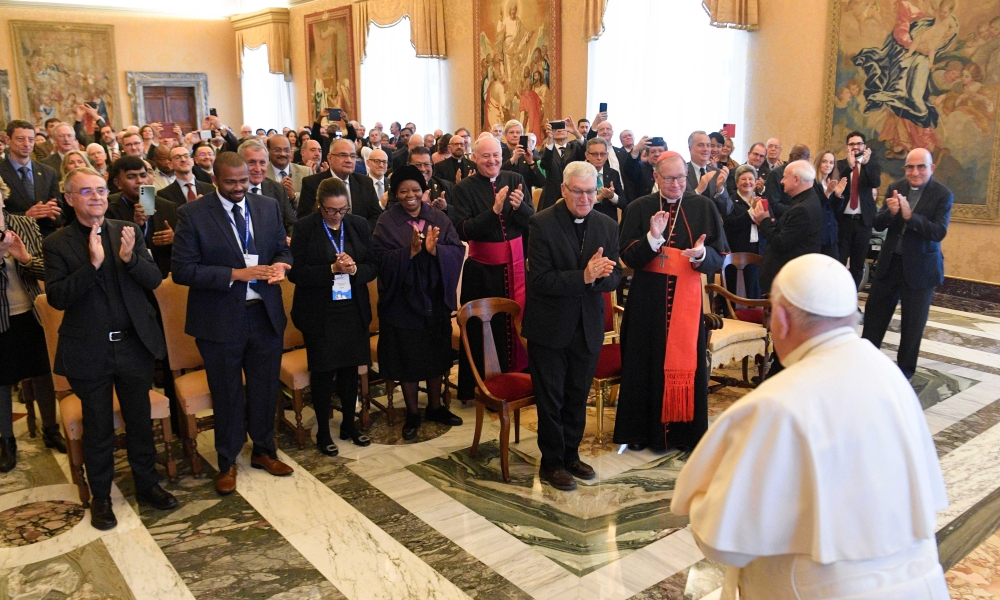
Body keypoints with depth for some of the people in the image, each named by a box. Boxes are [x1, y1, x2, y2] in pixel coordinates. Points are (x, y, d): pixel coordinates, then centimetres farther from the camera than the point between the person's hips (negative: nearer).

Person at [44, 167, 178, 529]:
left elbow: (154, 281, -3)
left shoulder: (129, 232, 1)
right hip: (89, 352, -2)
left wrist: (130, 258, -22)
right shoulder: (57, 244, -6)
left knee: (140, 421, 15)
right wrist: (92, 264, -26)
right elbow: (56, 298, -14)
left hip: (134, 345, 2)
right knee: (98, 428, 13)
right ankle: (100, 497, 31)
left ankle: (147, 485, 33)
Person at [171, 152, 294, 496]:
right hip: (221, 319, -3)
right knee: (227, 396, 12)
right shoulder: (192, 214, -10)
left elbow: (282, 249, 9)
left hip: (266, 314, 4)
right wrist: (236, 274, -23)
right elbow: (182, 270, -15)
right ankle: (227, 463, 32)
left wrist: (279, 265, -15)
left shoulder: (268, 207, 2)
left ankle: (264, 451, 39)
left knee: (266, 389, 17)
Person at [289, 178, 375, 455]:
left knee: (350, 369, 12)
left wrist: (355, 269, -17)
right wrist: (331, 269, -21)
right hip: (319, 313, -3)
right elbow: (295, 272, -11)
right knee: (323, 372, 6)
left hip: (353, 310, 3)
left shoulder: (359, 225, 3)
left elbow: (373, 266, 4)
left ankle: (349, 424, 30)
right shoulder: (304, 228, -7)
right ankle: (323, 432, 21)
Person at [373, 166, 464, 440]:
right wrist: (410, 251, -27)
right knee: (407, 357, 7)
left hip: (435, 299, 3)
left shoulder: (438, 218, 2)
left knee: (436, 354, 14)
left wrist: (435, 250, -24)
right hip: (402, 301, -3)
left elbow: (457, 250, -7)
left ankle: (435, 406, 32)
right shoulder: (387, 222, -6)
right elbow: (381, 258, -16)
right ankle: (412, 413, 23)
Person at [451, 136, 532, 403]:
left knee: (517, 321, 7)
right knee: (482, 328, 6)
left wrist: (519, 206, -20)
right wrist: (494, 211, -24)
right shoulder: (464, 188, -4)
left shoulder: (515, 180, 3)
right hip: (482, 268, -2)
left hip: (516, 264, 2)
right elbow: (463, 231, -14)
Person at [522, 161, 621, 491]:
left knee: (577, 398, 17)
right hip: (550, 327, -4)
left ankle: (571, 455, 34)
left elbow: (614, 278, 0)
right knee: (551, 400, 9)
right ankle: (551, 464, 24)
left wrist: (599, 275, -23)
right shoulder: (542, 224, -13)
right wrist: (584, 276, -29)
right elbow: (540, 280, -19)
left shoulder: (608, 226, 2)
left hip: (588, 327, 4)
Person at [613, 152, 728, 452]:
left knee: (686, 363, 6)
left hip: (687, 300, 0)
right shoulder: (639, 208, 1)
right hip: (648, 300, 0)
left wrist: (701, 254, -22)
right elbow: (628, 257, -5)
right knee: (646, 363, 7)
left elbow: (720, 257, -1)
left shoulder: (704, 207, 1)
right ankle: (642, 430, 21)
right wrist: (652, 238, -21)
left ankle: (685, 431, 21)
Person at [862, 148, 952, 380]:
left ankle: (905, 370, 23)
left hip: (920, 267, -4)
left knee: (912, 324, 8)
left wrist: (910, 216, -33)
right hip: (889, 262, 4)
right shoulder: (896, 188, 1)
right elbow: (877, 224, -2)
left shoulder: (943, 194, -11)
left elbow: (939, 232, -21)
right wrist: (890, 212, -23)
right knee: (874, 313, 12)